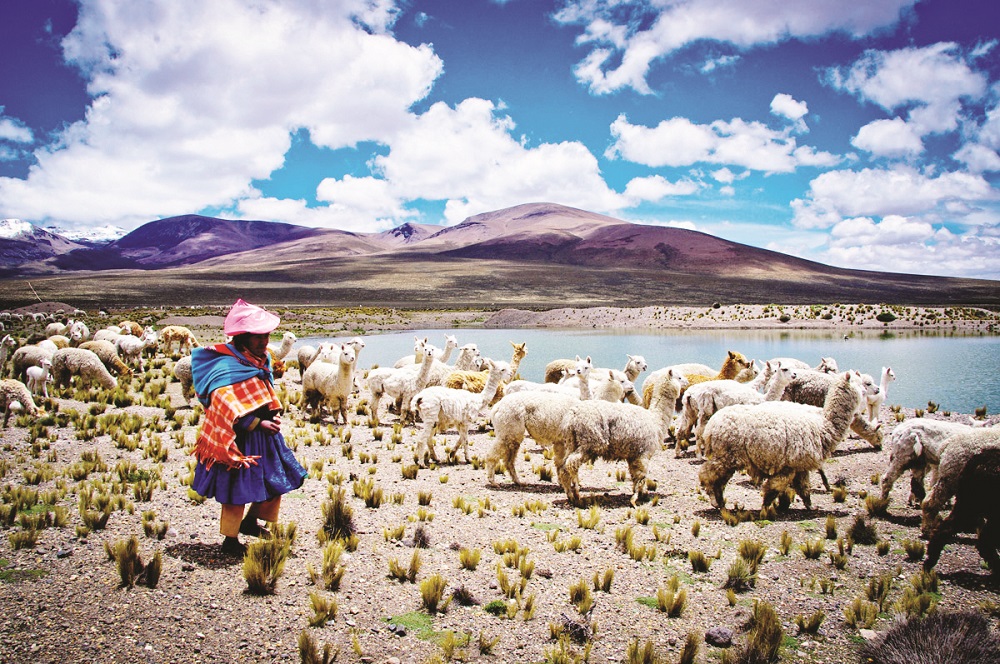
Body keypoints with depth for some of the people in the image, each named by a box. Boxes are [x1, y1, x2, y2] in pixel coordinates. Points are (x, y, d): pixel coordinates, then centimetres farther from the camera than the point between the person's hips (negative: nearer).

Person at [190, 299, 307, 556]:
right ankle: (230, 541, 20)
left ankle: (250, 522, 34)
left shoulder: (261, 360, 8)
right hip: (238, 439, -9)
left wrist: (275, 414, 1)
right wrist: (259, 424, -25)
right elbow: (226, 407, -26)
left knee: (278, 480, 13)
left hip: (264, 435, 9)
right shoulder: (227, 366, -19)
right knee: (238, 489, 2)